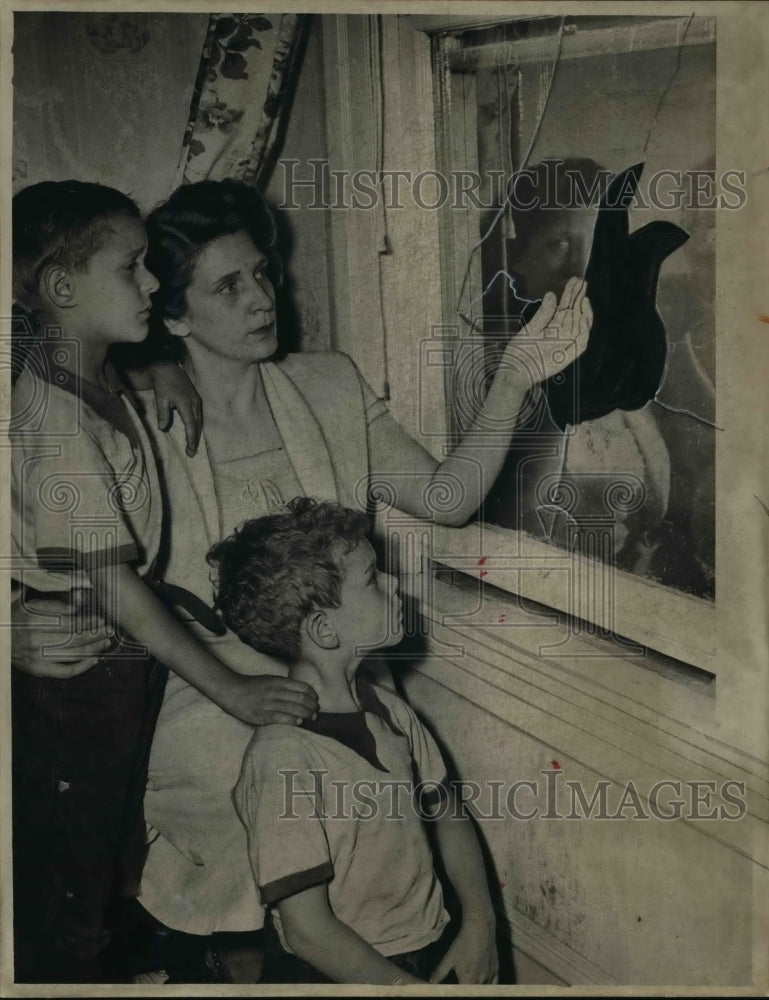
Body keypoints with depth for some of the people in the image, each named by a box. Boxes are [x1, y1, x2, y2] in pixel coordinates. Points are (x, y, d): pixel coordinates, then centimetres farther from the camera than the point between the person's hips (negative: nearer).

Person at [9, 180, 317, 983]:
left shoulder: (101, 384, 3)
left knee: (115, 869, 25)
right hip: (72, 694, -9)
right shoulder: (56, 421, -25)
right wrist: (229, 689, -21)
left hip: (121, 674, 9)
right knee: (65, 906, 10)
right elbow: (110, 585, -25)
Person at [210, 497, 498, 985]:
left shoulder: (387, 709, 0)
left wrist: (479, 924, 1)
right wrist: (409, 986, -13)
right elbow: (307, 930, -19)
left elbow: (450, 816, 12)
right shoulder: (284, 759, -22)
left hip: (434, 953, 5)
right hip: (346, 976, -5)